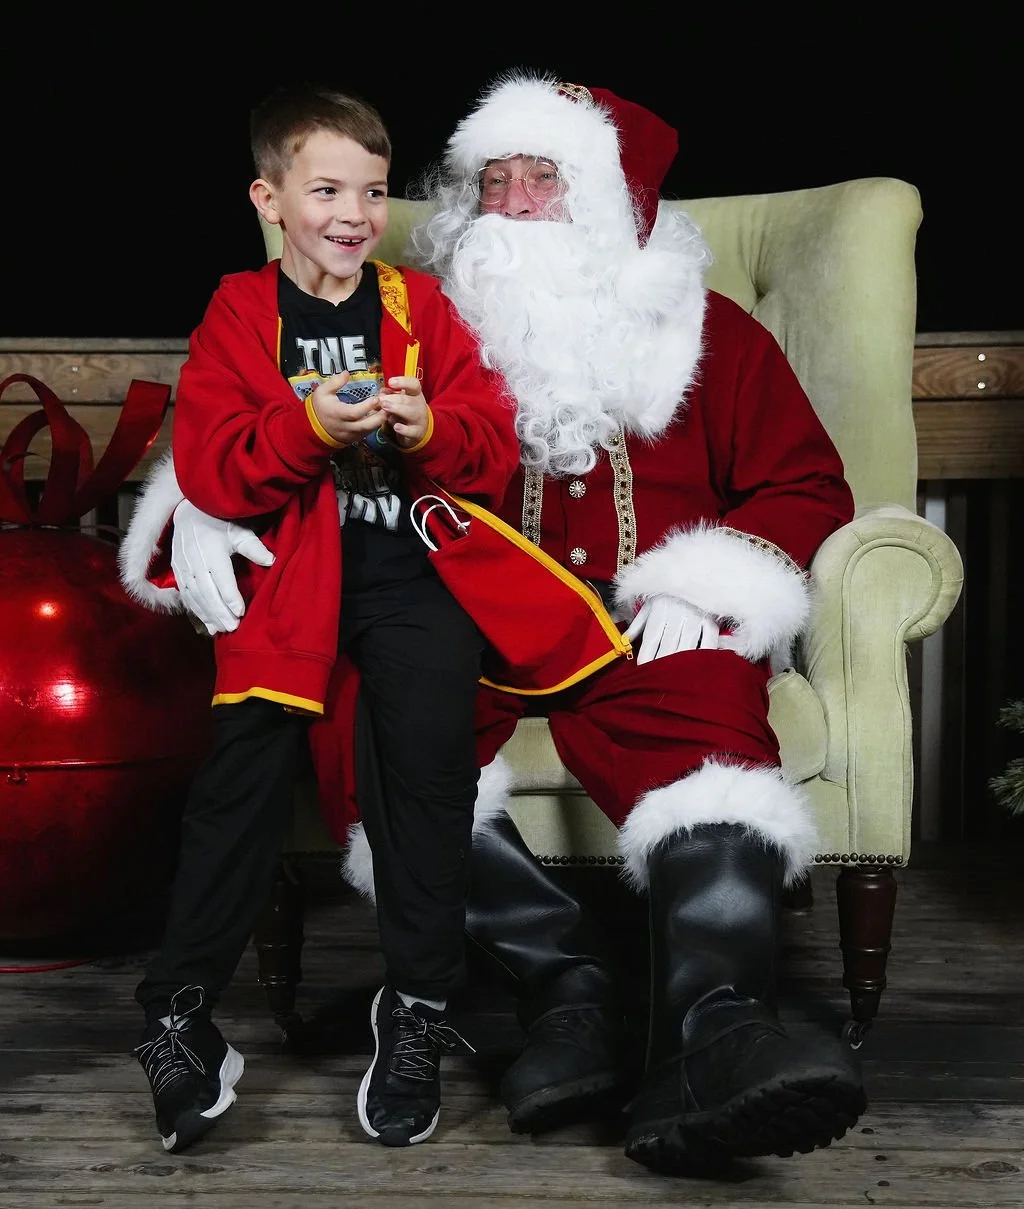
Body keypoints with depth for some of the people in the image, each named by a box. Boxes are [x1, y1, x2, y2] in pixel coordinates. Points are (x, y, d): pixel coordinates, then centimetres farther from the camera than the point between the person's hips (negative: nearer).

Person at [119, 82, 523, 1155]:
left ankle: (418, 1007, -1)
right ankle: (177, 1013, 1)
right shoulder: (238, 316, 8)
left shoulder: (420, 307, 13)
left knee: (431, 754, -16)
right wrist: (309, 427, -18)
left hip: (408, 565, 1)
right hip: (284, 572, -1)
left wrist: (430, 429, -14)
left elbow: (495, 452, 7)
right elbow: (208, 471, -4)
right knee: (242, 772, -13)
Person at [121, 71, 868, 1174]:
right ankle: (561, 982, -33)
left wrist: (709, 587, -5)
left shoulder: (707, 335, 16)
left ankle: (713, 1030, -52)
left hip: (644, 629, -1)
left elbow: (804, 486, 13)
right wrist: (212, 508, -5)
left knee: (698, 705, -35)